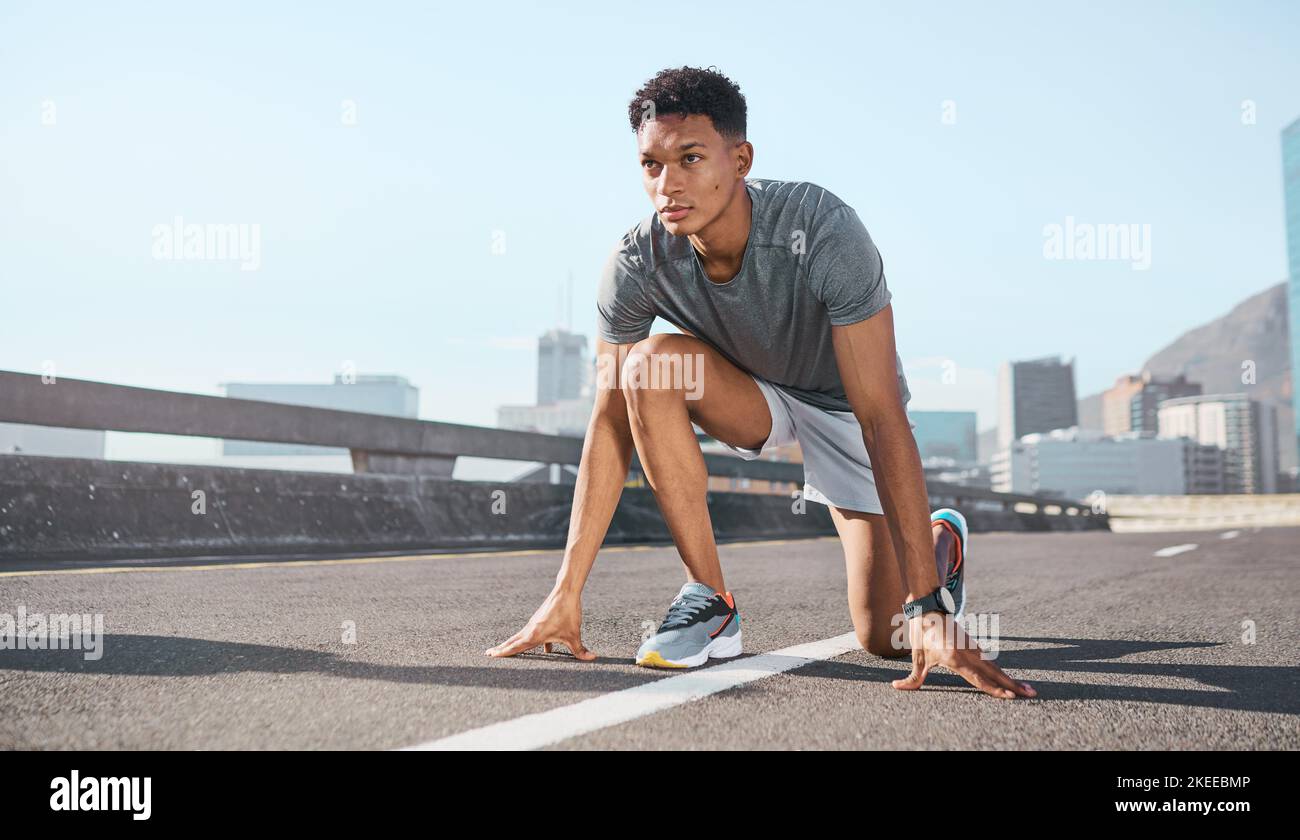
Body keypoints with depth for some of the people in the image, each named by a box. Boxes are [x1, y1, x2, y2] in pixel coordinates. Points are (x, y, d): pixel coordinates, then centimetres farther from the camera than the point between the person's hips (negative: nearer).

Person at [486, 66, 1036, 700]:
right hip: (754, 393, 3)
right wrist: (566, 593, -23)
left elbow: (881, 419, -38)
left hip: (845, 403, -2)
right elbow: (611, 424, -20)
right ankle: (711, 601, -18)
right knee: (649, 366, -30)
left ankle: (945, 541, 29)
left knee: (886, 637, -8)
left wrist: (930, 608, -41)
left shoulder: (824, 232, -36)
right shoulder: (636, 264, -26)